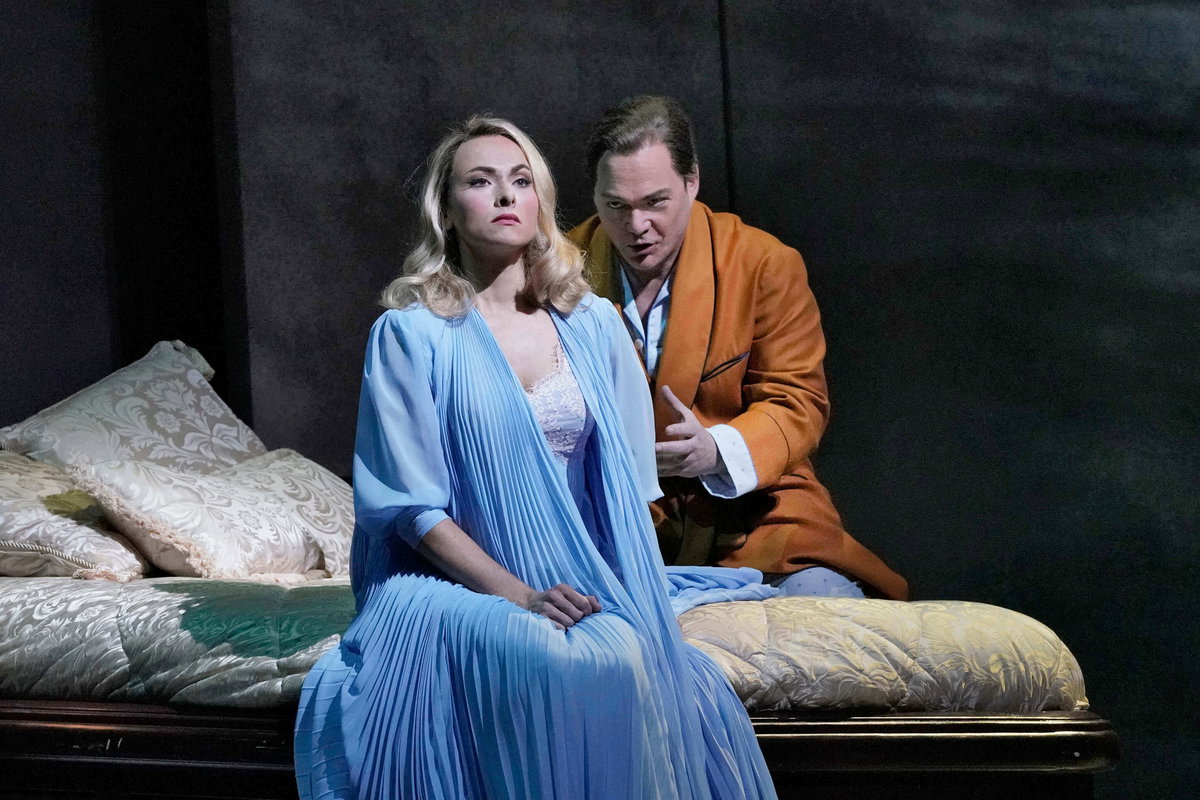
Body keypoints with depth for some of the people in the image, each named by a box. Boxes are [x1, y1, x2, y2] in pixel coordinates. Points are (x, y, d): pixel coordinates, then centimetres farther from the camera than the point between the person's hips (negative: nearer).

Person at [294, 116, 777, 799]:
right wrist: (519, 595, -16)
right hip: (461, 586, -3)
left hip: (585, 586, 3)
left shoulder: (594, 325, 12)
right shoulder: (411, 332, 0)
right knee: (570, 666, -36)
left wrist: (624, 599, -5)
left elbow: (625, 484, 12)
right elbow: (413, 506, -5)